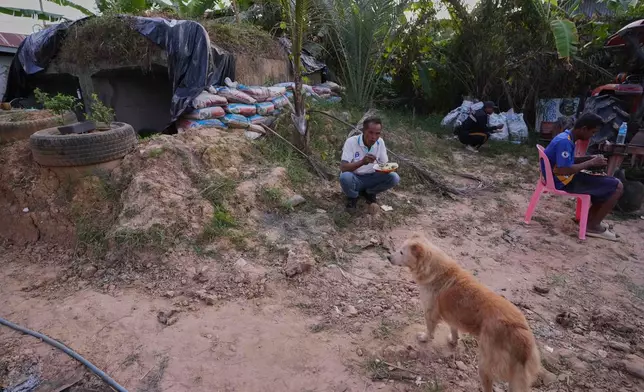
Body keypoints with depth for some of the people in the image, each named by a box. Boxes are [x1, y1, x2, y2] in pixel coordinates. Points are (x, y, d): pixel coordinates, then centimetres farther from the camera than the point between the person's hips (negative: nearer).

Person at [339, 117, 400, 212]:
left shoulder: (380, 142, -8)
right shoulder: (351, 142, -22)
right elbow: (343, 168, -30)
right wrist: (362, 162, -45)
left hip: (371, 178, 4)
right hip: (355, 179, -4)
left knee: (394, 178, -19)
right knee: (345, 177, -38)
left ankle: (369, 193, 8)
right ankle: (352, 197, -2)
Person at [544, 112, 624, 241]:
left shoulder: (566, 137, 8)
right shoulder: (565, 142, -24)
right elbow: (564, 170, -30)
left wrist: (590, 158, 6)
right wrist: (591, 163, -19)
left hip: (565, 178, 10)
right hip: (564, 182, -10)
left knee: (606, 182, 23)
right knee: (617, 187, -6)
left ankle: (591, 217, 28)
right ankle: (593, 226, 4)